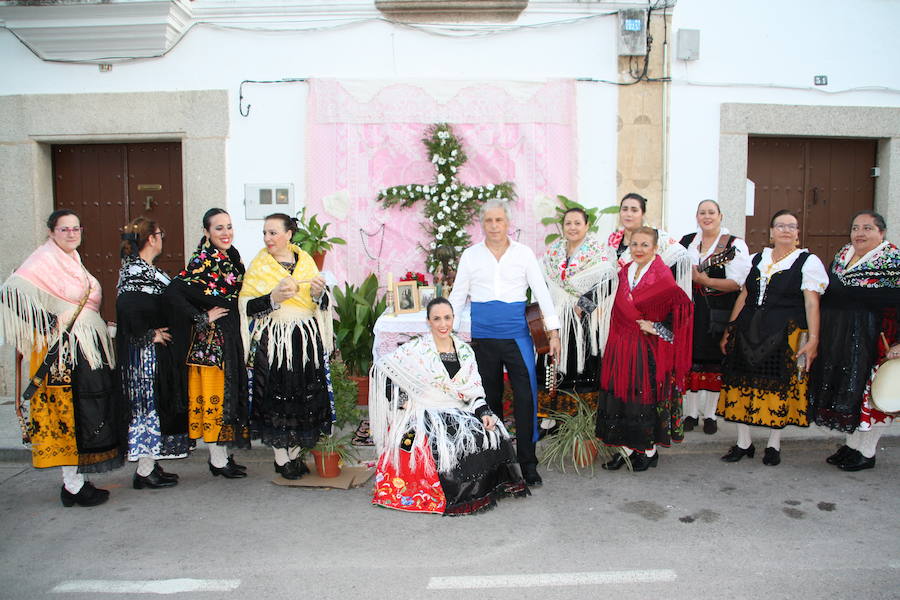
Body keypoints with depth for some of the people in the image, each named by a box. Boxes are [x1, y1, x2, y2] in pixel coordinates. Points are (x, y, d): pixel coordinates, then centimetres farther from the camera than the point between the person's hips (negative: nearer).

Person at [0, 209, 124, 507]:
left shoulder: (73, 261, 16)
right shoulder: (43, 260, -10)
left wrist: (103, 329, 14)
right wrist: (52, 324, -20)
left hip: (88, 348, 8)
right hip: (61, 351, -8)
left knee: (85, 414, 11)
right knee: (69, 414, -3)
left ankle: (75, 479, 22)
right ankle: (73, 487, 6)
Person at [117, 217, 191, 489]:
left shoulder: (139, 268, 13)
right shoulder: (137, 270, -18)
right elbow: (126, 304, -30)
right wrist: (148, 335, -22)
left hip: (153, 352, 10)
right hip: (147, 353, -10)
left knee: (151, 403, 14)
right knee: (151, 403, -3)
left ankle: (148, 464, 23)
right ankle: (145, 472, 6)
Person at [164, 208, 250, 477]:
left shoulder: (231, 257, 10)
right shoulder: (203, 261, -15)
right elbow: (172, 292, -26)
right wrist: (203, 318, -19)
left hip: (231, 337, 8)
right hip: (210, 339, -8)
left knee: (228, 393, 14)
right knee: (214, 394, 0)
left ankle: (222, 453, 25)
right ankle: (218, 460, 11)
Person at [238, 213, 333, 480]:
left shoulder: (305, 260, 9)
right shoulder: (259, 265, 2)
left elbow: (322, 306, 12)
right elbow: (246, 306, -4)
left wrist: (318, 292, -9)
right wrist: (273, 298, -19)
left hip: (307, 339, 3)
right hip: (274, 341, -3)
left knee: (305, 396, 5)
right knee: (277, 396, -1)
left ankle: (295, 454, 20)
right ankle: (281, 457, 14)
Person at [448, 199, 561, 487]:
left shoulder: (524, 253, 4)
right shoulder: (470, 255, 6)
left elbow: (542, 292, 4)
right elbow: (457, 296, 10)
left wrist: (553, 333, -3)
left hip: (517, 336, -1)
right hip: (482, 337, 1)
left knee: (527, 397, -7)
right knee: (489, 399, 10)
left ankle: (528, 462, 5)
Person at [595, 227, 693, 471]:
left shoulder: (662, 275, -11)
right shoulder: (625, 272, 9)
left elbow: (683, 305, -19)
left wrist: (657, 328, -17)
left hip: (649, 348, -6)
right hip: (623, 345, 6)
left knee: (647, 394, 3)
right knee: (620, 394, 7)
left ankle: (650, 450, 20)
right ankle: (627, 448, 21)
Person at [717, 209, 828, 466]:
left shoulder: (808, 261, 1)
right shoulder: (757, 259, 14)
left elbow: (812, 303, -7)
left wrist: (813, 339, -16)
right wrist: (729, 331, 11)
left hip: (785, 334, -4)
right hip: (748, 332, 4)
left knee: (780, 388, 1)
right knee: (742, 385, 3)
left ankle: (774, 445, 19)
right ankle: (743, 443, 16)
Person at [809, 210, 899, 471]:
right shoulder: (842, 255, 12)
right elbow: (829, 291, 18)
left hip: (871, 339, -7)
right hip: (836, 335, 7)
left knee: (867, 390, 1)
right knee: (841, 387, 12)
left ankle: (866, 452, 15)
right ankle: (852, 442, 27)